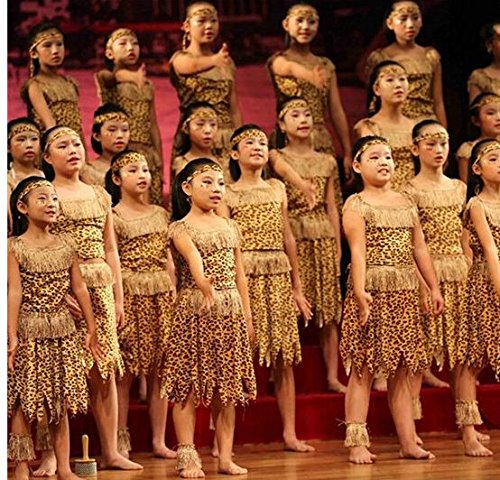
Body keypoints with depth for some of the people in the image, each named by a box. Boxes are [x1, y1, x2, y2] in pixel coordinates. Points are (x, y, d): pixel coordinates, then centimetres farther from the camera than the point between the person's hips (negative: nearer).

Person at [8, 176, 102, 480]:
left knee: (61, 403, 8)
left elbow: (80, 289, 10)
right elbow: (14, 292, -13)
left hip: (63, 331, 4)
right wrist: (12, 336, -17)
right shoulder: (14, 248, -7)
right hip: (30, 331, -4)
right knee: (24, 402, -1)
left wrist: (92, 330, 11)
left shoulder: (65, 246, 7)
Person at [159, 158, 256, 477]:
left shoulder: (230, 228, 13)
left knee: (227, 387, 7)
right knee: (188, 385, -4)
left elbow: (239, 274, 15)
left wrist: (247, 316, 12)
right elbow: (193, 257, -26)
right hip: (194, 310, -5)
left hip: (230, 311, 5)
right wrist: (203, 282, -45)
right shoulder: (181, 229, -5)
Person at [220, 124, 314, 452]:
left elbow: (288, 239, 15)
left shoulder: (277, 189, 14)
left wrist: (297, 287, 14)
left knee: (285, 358, 2)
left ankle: (290, 434, 6)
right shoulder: (229, 195, 2)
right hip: (244, 277, -4)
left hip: (278, 278, 4)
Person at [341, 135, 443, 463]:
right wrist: (360, 293, -23)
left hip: (406, 293, 6)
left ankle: (409, 442, 12)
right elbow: (358, 252, -14)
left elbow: (419, 248, 16)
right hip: (373, 291, -6)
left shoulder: (406, 203, 15)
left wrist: (434, 287, 11)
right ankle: (357, 443, -3)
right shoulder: (356, 205, -4)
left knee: (402, 371, 9)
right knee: (364, 369, -4)